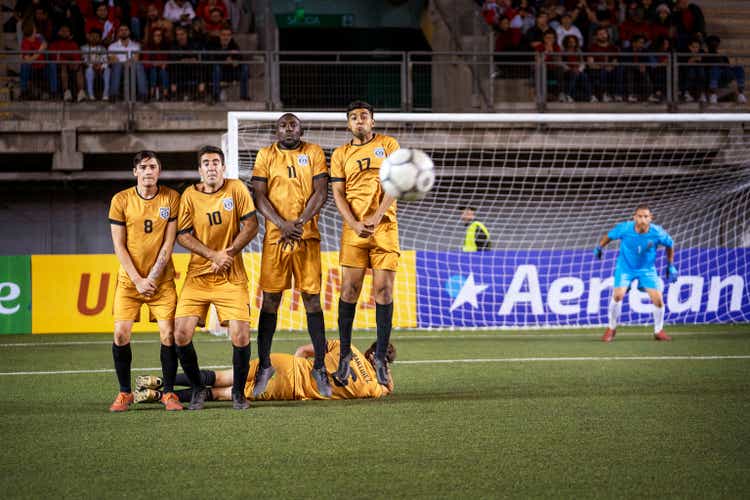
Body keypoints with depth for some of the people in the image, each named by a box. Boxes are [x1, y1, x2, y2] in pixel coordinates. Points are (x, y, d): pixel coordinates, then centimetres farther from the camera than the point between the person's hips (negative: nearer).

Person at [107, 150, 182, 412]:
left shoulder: (171, 198, -3)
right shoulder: (121, 200, -3)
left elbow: (168, 243, -4)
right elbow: (119, 245, -2)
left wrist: (152, 277, -10)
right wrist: (137, 280, -9)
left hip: (162, 280, 0)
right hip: (129, 278, 0)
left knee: (168, 334, -9)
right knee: (121, 333, -9)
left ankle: (168, 393, 2)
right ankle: (124, 393, 4)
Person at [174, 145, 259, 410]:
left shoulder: (236, 189, -1)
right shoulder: (190, 195, 0)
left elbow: (251, 225, -1)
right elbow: (182, 235, -3)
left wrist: (229, 253, -13)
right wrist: (213, 255, -15)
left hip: (231, 276, -1)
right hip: (197, 274, 1)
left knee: (241, 336, -12)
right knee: (181, 335, -11)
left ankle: (238, 391, 10)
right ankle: (198, 389, 11)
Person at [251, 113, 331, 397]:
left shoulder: (313, 153, 6)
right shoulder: (266, 155, 7)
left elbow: (321, 193, -1)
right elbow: (259, 196, 0)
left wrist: (300, 222, -14)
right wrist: (282, 225, -15)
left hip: (307, 236, 0)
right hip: (275, 236, 0)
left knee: (312, 298, 0)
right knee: (270, 299, 1)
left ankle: (319, 366, 6)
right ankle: (264, 365, 9)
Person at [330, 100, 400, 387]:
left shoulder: (387, 145, 8)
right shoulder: (340, 154, 12)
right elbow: (337, 193, 5)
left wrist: (376, 217, -14)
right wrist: (354, 223, -12)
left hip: (385, 225, -1)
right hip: (354, 228, 1)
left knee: (384, 289, -4)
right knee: (350, 289, -5)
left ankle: (381, 356, 2)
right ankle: (345, 355, 2)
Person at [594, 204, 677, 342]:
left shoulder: (657, 232, -22)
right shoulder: (624, 228, -23)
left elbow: (670, 245, -2)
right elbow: (609, 235, -2)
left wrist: (671, 266, 1)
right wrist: (600, 247, -12)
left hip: (647, 269, 1)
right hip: (625, 267, -1)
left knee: (658, 299, -10)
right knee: (618, 295, -20)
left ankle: (659, 331, 15)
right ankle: (611, 328, 3)